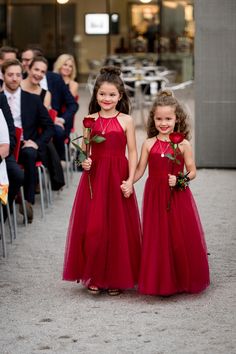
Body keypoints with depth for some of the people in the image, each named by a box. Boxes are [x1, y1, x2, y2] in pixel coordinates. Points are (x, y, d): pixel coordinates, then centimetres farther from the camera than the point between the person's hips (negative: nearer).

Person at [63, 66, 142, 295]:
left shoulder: (126, 120, 1)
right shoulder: (90, 120, 7)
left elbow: (132, 152, 0)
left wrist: (130, 179, -9)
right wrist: (84, 161, -10)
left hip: (118, 177, -1)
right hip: (94, 176, 2)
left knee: (118, 228, 3)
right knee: (93, 227, 0)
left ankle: (116, 278, 16)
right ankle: (94, 276, 14)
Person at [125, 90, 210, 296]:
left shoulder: (183, 144, -2)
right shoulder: (149, 144, 3)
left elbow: (192, 171, 0)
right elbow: (140, 169, 4)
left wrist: (179, 179, -17)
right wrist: (128, 184, -11)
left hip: (178, 196, -1)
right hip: (155, 196, 2)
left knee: (181, 238, 2)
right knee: (157, 238, 5)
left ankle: (183, 281, 18)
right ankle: (161, 283, 17)